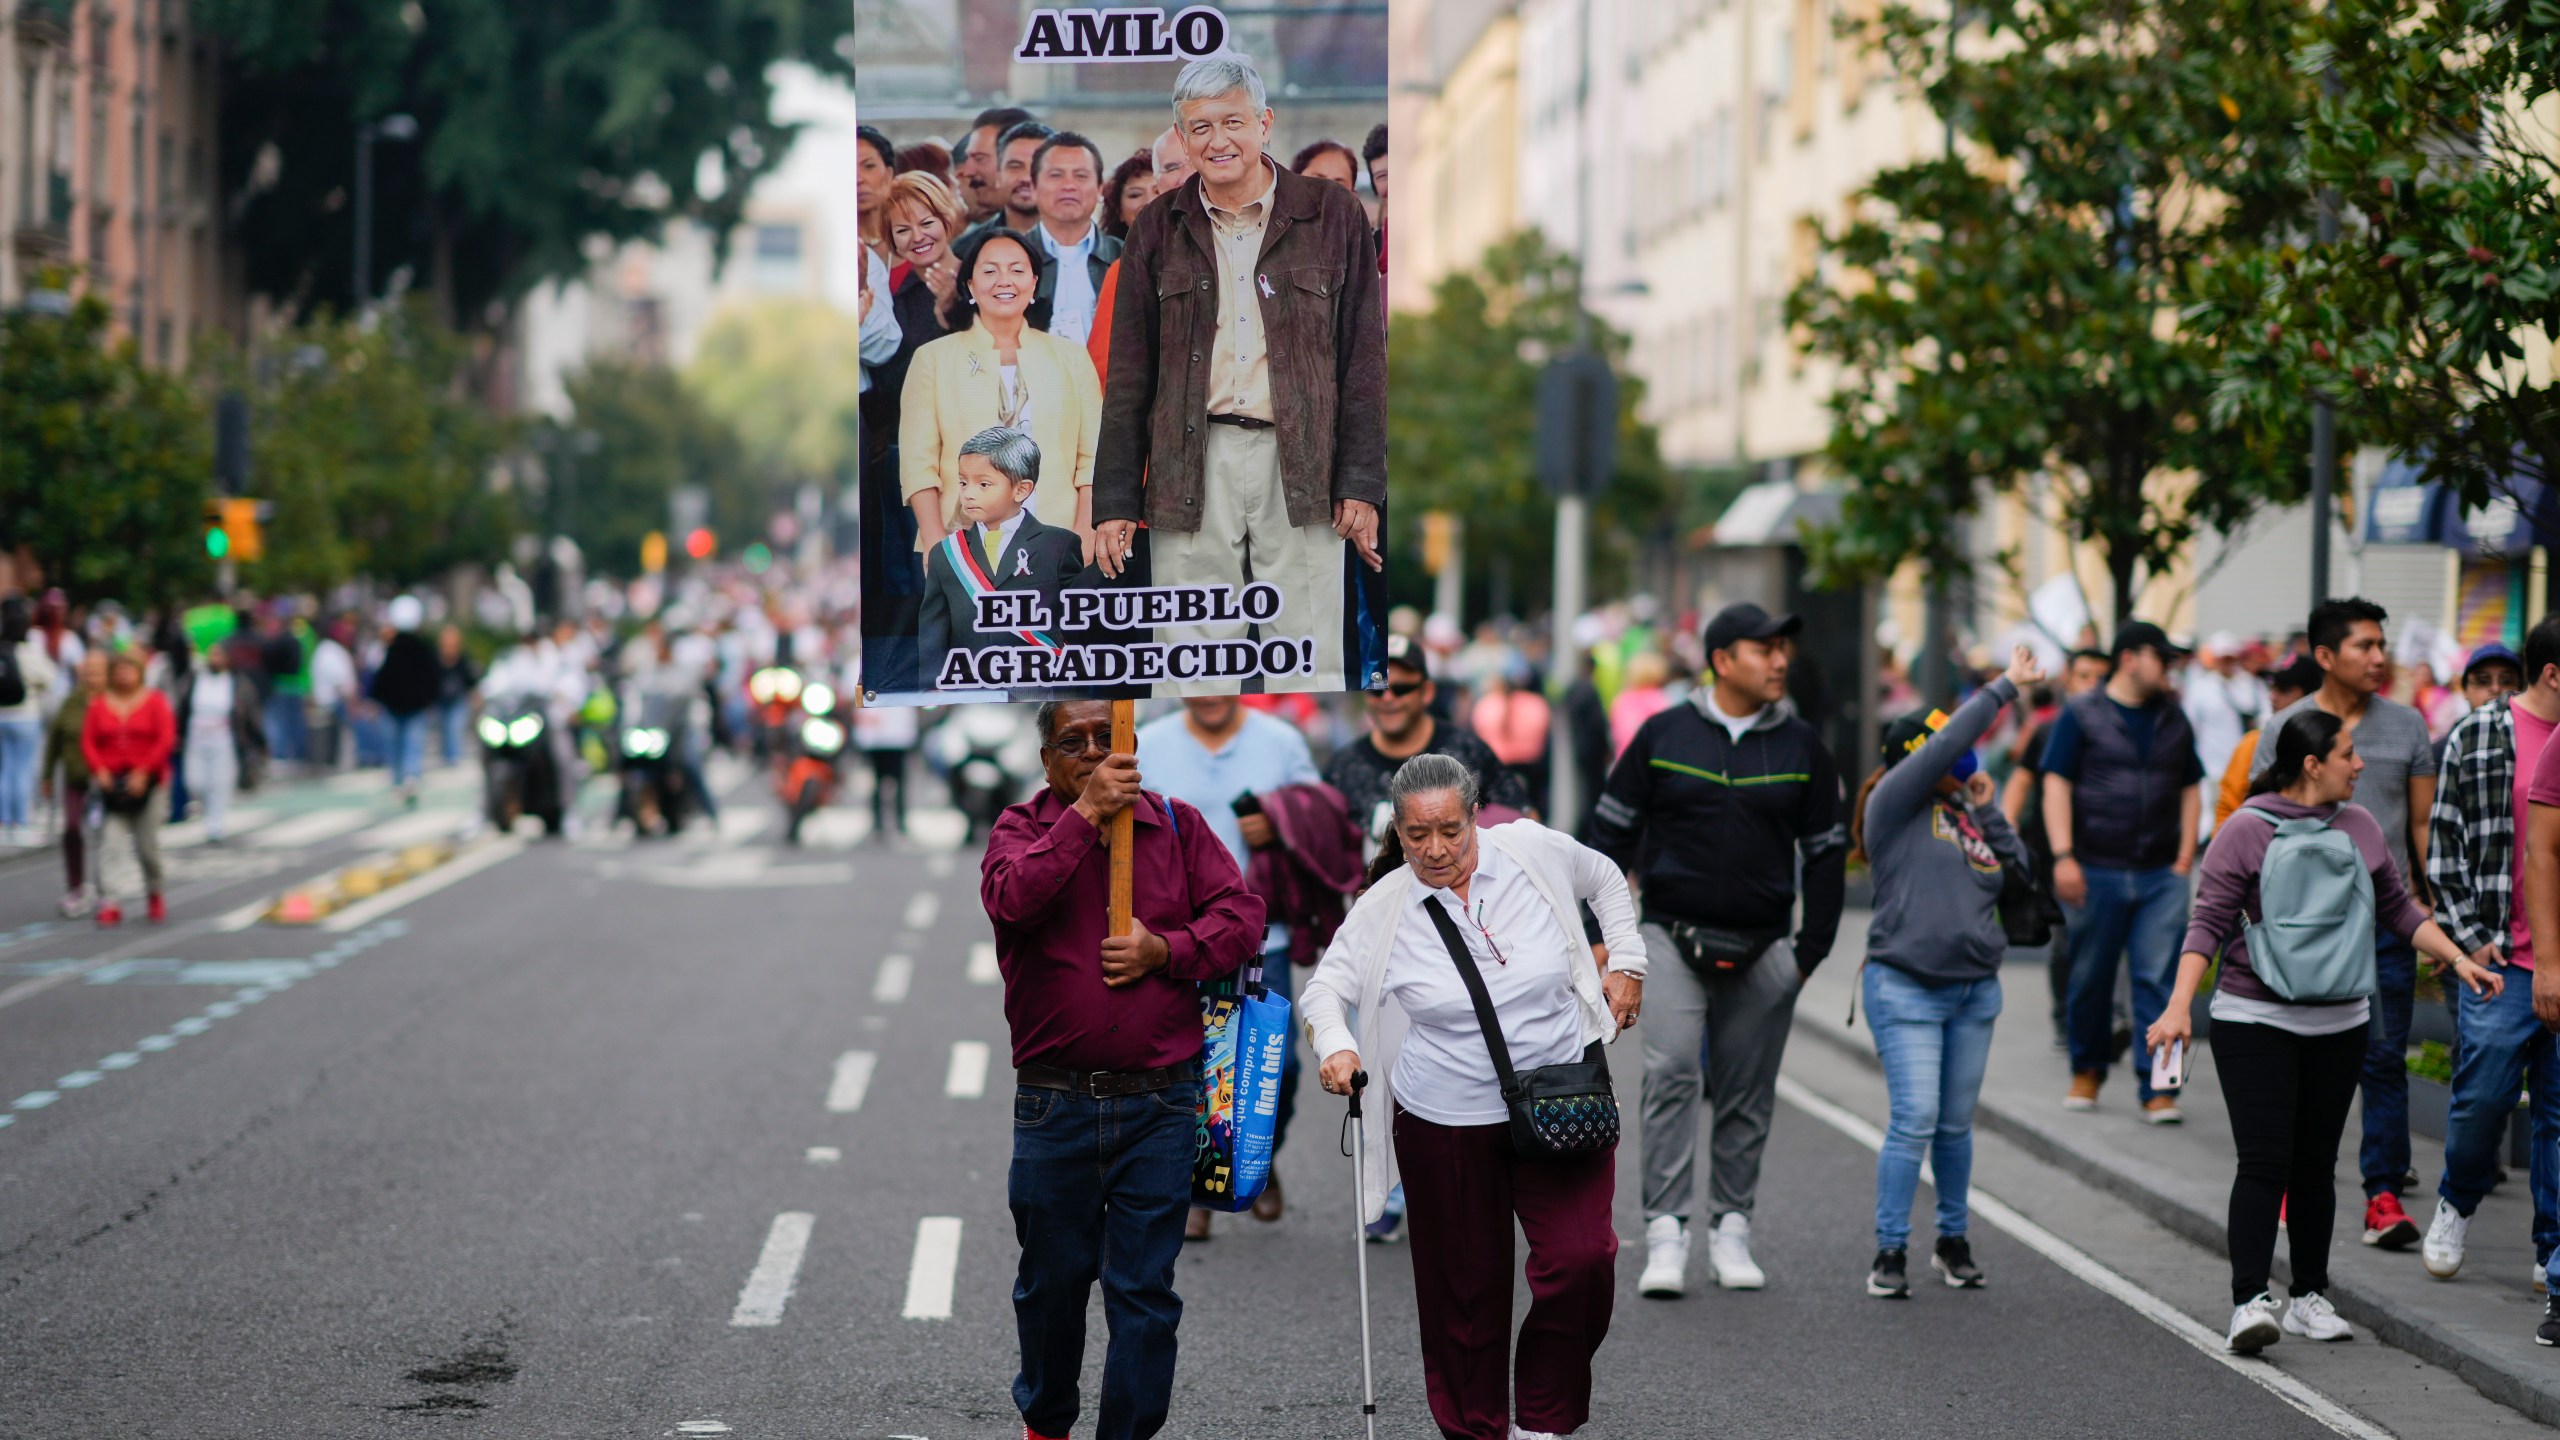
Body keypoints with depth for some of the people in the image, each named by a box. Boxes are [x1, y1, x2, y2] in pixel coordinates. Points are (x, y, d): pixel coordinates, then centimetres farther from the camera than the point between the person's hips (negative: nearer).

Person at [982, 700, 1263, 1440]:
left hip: (1160, 1103, 0)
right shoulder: (1022, 827, 3)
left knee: (1145, 1289, -2)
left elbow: (1242, 917, 2)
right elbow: (1011, 896, -19)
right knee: (1052, 1279, 12)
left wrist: (1164, 948, -13)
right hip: (1054, 1102, 0)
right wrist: (1085, 814, -22)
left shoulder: (1177, 824, 8)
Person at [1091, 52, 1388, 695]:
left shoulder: (1331, 216, 6)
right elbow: (1128, 377, 12)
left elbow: (1364, 359, 6)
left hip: (1301, 466, -1)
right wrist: (1115, 502, 6)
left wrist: (1361, 484, -2)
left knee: (1308, 668, -1)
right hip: (1193, 467, 1)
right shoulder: (1160, 230, 11)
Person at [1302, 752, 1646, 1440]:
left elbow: (1605, 881, 17)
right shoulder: (1383, 908, -6)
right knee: (1464, 1284, 6)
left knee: (1581, 1258, -14)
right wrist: (1336, 1046, -19)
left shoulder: (1534, 852, -3)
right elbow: (1327, 986, 1)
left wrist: (1625, 963, 9)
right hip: (1447, 1125, 0)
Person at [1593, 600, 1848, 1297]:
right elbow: (1612, 833, 7)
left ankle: (1730, 1230, 16)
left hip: (1761, 951, 2)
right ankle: (1666, 1233, -16)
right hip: (1673, 938, -2)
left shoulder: (1802, 747, 6)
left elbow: (1826, 853, 12)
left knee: (1747, 1095, 6)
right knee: (1672, 1071, -16)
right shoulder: (1664, 735, 1)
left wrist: (1811, 951, 7)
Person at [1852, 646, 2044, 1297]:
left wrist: (1988, 811, 2)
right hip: (1907, 990, -6)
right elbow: (1950, 742, -14)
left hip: (1975, 989, 6)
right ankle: (1890, 1251, -4)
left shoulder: (1964, 815, 12)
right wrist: (2006, 688, -9)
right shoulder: (1894, 805, -6)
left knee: (1956, 1124, 12)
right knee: (1913, 1122, -10)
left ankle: (1953, 1242, 24)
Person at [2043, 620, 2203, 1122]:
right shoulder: (2082, 716, 2)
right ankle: (2087, 1071, 26)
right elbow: (2056, 785, -3)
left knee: (2158, 980, -6)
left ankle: (2157, 1087, -5)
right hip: (2097, 871, -2)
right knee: (2090, 978, 7)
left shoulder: (2173, 719, 14)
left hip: (2160, 875, 2)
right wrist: (2063, 855, -12)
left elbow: (2190, 791, 17)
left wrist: (2185, 857, 6)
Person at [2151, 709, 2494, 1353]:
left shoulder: (2359, 827, 9)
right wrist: (2180, 1005, -19)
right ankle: (2250, 1302, -13)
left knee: (2317, 1165, 8)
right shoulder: (2248, 830, -8)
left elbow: (2399, 909, 18)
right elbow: (2209, 921, -10)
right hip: (2254, 1021, -5)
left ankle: (2309, 1299, 16)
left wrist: (2458, 960, 10)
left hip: (2338, 1024, 5)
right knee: (2265, 1162, -11)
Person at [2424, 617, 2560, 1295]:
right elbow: (2445, 845, 2)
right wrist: (2470, 939, -4)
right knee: (2483, 1094, -2)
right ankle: (2456, 1203, 26)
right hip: (2501, 959, -3)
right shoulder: (2477, 738, -1)